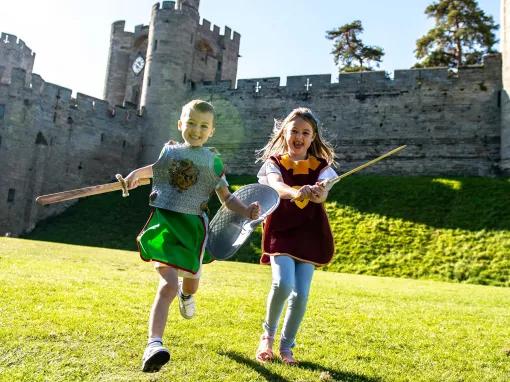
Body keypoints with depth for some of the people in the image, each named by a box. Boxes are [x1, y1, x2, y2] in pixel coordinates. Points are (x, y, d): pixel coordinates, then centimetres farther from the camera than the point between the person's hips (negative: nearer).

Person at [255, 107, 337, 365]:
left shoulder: (321, 167, 2)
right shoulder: (273, 162, -2)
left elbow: (322, 192, -20)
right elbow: (276, 185, -25)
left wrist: (319, 194, -45)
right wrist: (295, 192, -48)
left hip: (309, 235, 2)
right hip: (280, 231, -2)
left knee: (300, 294, -3)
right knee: (283, 283, -22)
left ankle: (286, 347, 21)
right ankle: (267, 335, 7)